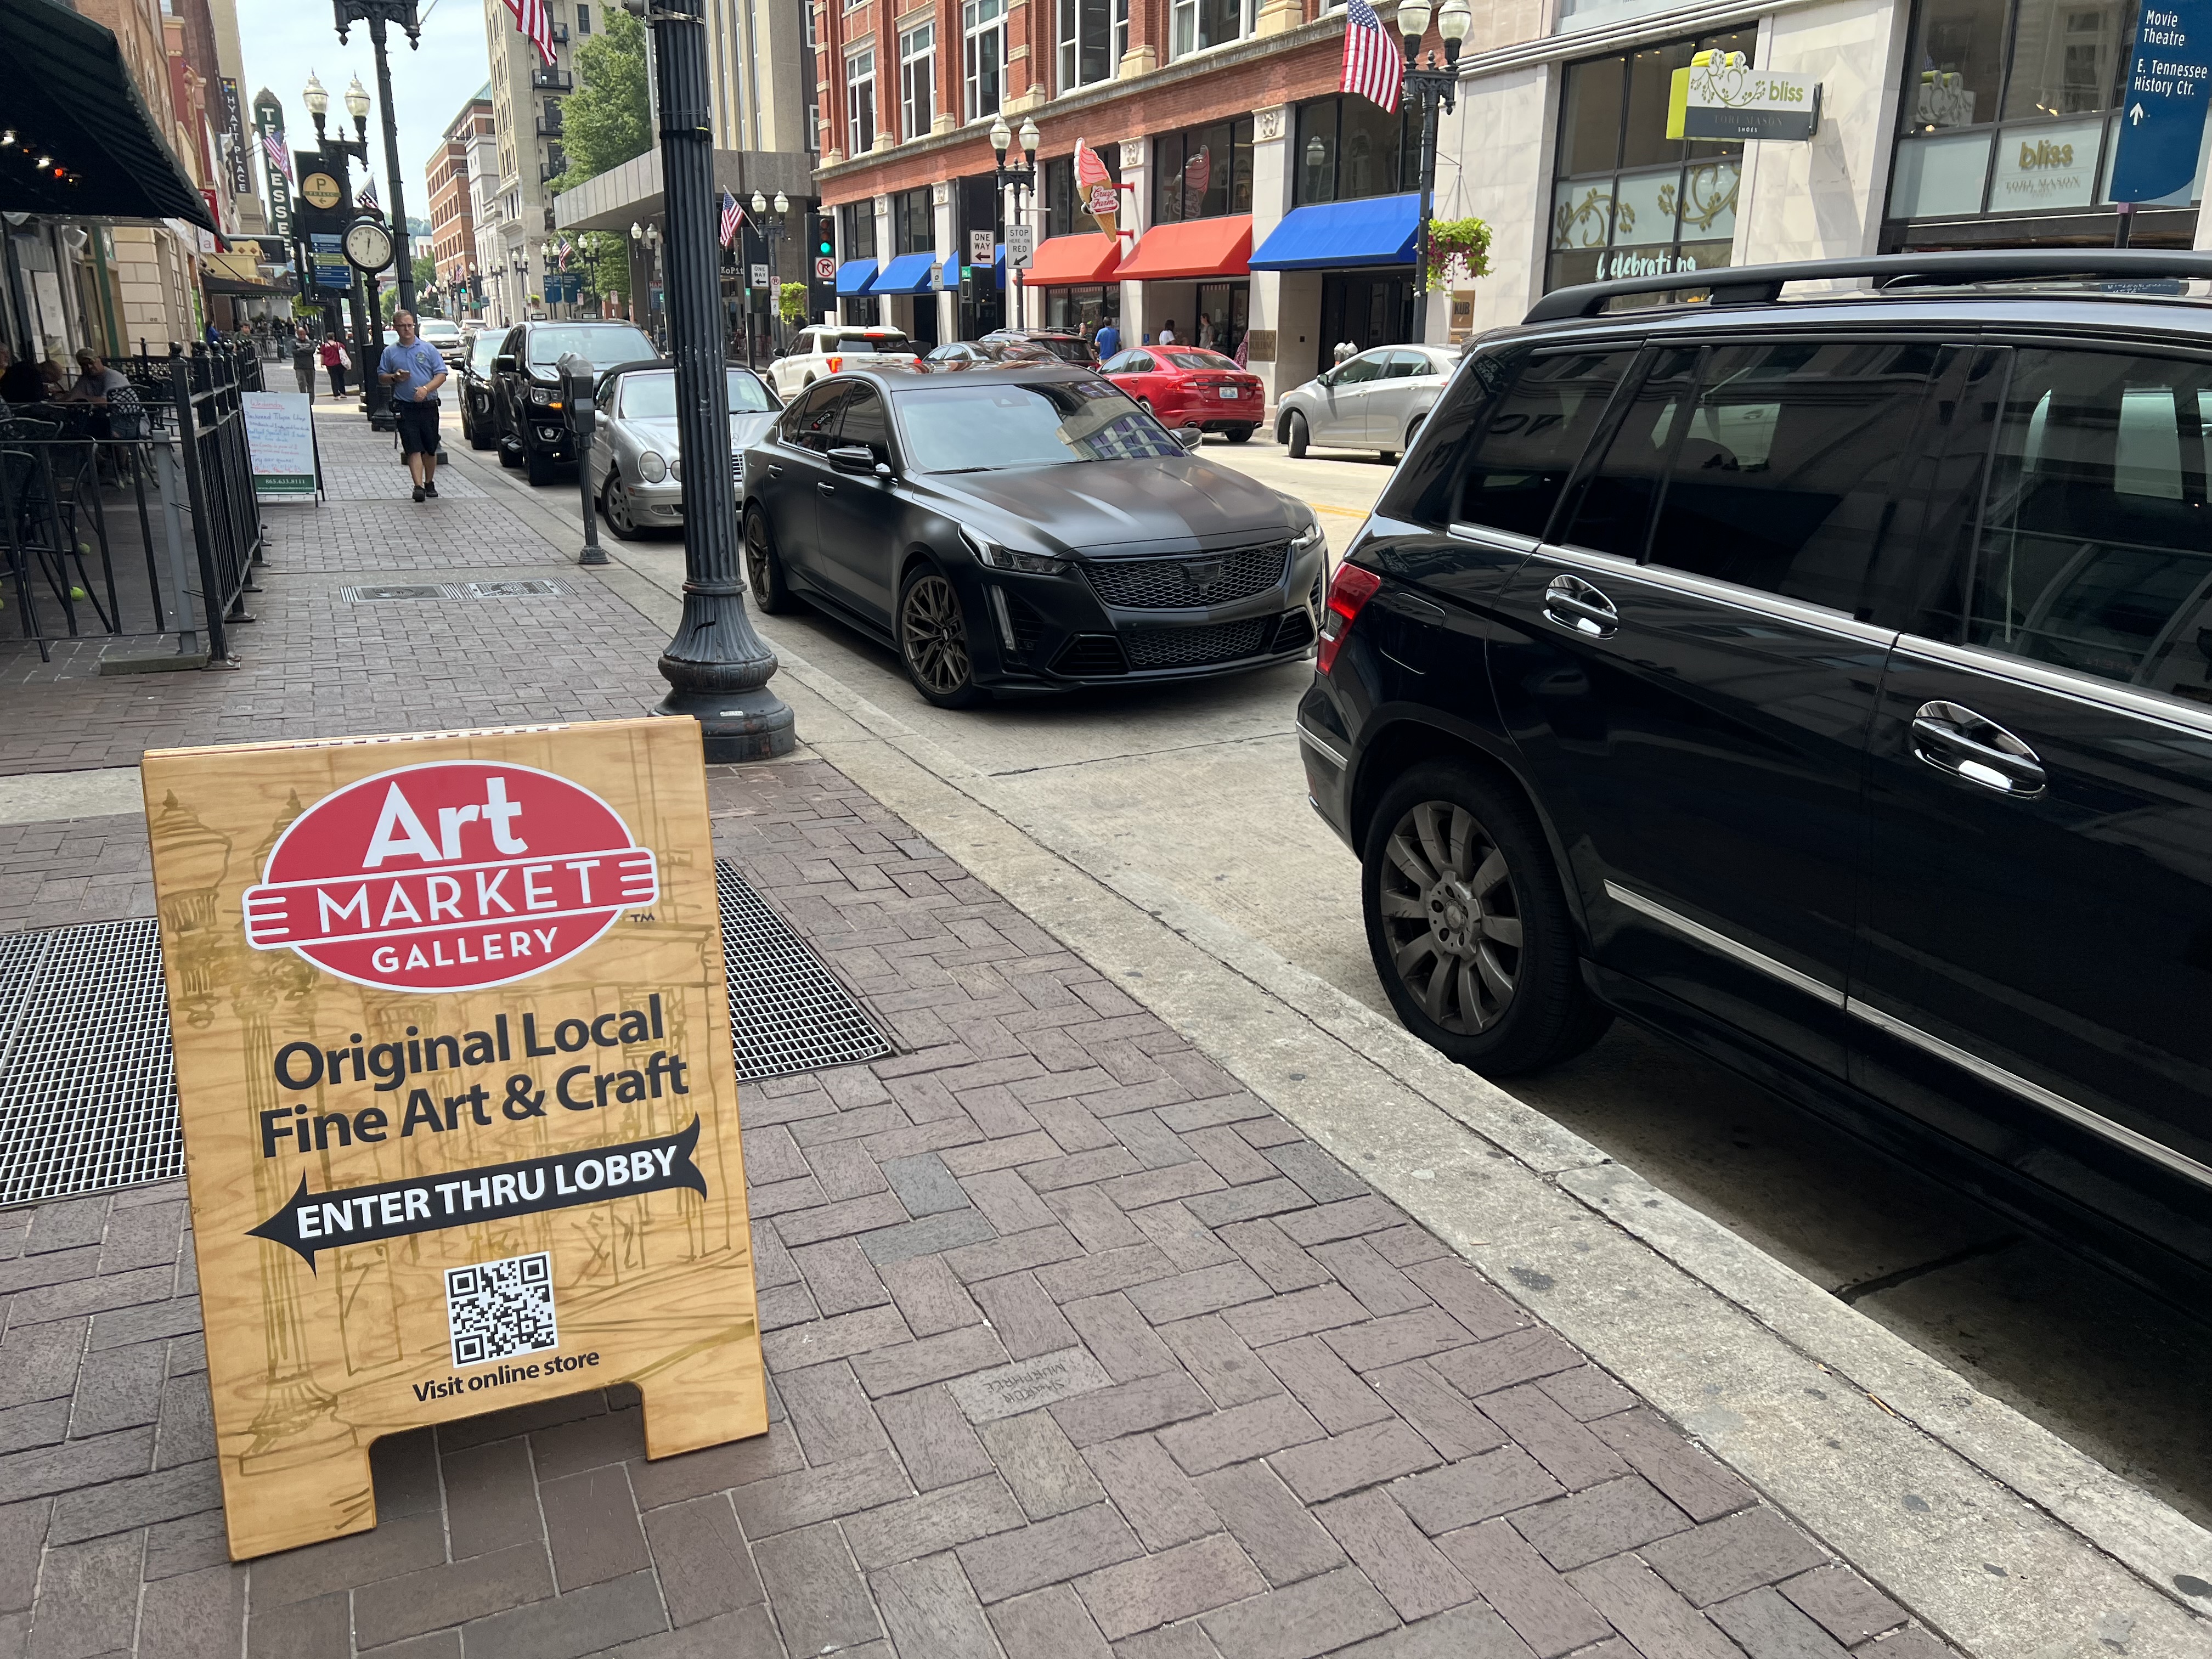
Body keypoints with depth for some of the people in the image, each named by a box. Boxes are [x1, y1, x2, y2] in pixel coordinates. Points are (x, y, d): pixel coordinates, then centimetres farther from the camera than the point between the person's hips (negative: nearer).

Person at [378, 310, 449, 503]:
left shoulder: (428, 349, 5)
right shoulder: (390, 352, 9)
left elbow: (441, 374, 0)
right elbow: (381, 376, 15)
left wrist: (426, 389, -16)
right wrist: (395, 378, -7)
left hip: (428, 405, 0)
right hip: (405, 407, 0)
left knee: (431, 449, 9)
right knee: (414, 449, -9)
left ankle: (429, 483, 25)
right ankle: (418, 486, -16)